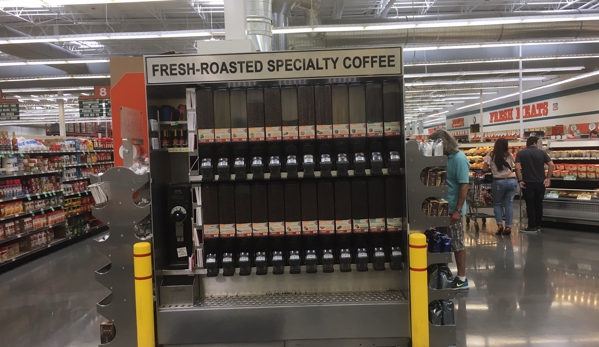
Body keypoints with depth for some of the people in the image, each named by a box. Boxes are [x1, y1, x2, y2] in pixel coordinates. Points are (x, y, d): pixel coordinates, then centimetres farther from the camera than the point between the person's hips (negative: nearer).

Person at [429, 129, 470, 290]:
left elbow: (464, 186, -18)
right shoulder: (444, 157, 8)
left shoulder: (458, 159, -15)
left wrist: (458, 210, -20)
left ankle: (462, 279, 13)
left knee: (458, 244, 2)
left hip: (453, 209, -7)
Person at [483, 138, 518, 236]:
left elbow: (484, 169, -3)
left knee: (497, 203, 13)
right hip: (512, 181, 2)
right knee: (509, 204, 6)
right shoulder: (509, 155, 2)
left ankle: (500, 224, 0)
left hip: (499, 182, -2)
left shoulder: (491, 155, -4)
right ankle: (508, 227, 4)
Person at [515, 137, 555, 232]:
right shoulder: (542, 152, 2)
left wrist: (520, 180, -9)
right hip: (540, 183, 2)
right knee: (539, 204, 14)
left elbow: (517, 167, -14)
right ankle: (538, 225, 21)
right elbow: (551, 165, -6)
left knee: (530, 205, 3)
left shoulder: (521, 153, -2)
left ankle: (532, 226, 5)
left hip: (527, 183, -2)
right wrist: (548, 178, -1)